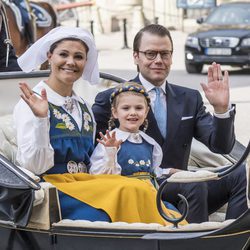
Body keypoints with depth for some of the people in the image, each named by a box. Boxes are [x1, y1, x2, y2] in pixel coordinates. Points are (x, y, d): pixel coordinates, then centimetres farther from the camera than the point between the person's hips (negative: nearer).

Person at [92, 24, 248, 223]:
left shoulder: (190, 99, 14)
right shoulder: (111, 100, 1)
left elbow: (221, 146, 7)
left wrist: (221, 108, -14)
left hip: (180, 188, 5)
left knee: (241, 175, -17)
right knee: (194, 184, -32)